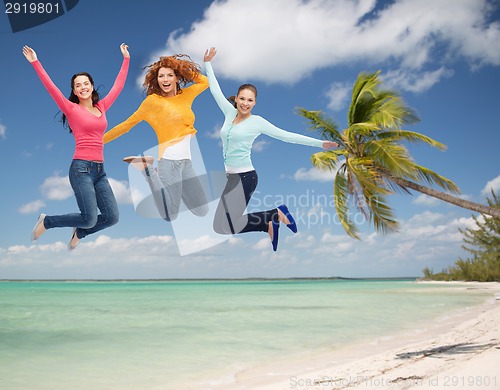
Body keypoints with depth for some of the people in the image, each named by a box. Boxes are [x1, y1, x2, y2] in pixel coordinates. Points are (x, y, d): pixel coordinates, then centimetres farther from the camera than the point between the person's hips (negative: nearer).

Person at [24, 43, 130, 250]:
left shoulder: (102, 107, 15)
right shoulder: (72, 109, 2)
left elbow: (118, 85, 21)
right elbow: (51, 87, -7)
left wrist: (126, 58, 26)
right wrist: (36, 63, -13)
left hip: (100, 170, 6)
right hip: (81, 168, -6)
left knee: (111, 217, -2)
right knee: (90, 219, -14)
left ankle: (78, 233, 26)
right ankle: (46, 221, 11)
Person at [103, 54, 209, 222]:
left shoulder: (185, 95, 12)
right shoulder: (152, 100, -2)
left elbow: (205, 81, 27)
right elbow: (127, 124, 3)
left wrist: (184, 68, 15)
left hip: (186, 161, 6)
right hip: (169, 160, -6)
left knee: (202, 211, 8)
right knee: (170, 217, -12)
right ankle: (146, 168, 4)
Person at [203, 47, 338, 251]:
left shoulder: (257, 121, -6)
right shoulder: (230, 113, 8)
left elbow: (287, 136, -6)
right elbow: (215, 90, 18)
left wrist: (319, 143, -9)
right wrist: (207, 63, 20)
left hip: (244, 177, -7)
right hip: (231, 176, 7)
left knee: (223, 227, -13)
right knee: (227, 223, 9)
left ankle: (276, 214, 1)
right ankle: (271, 221, 22)